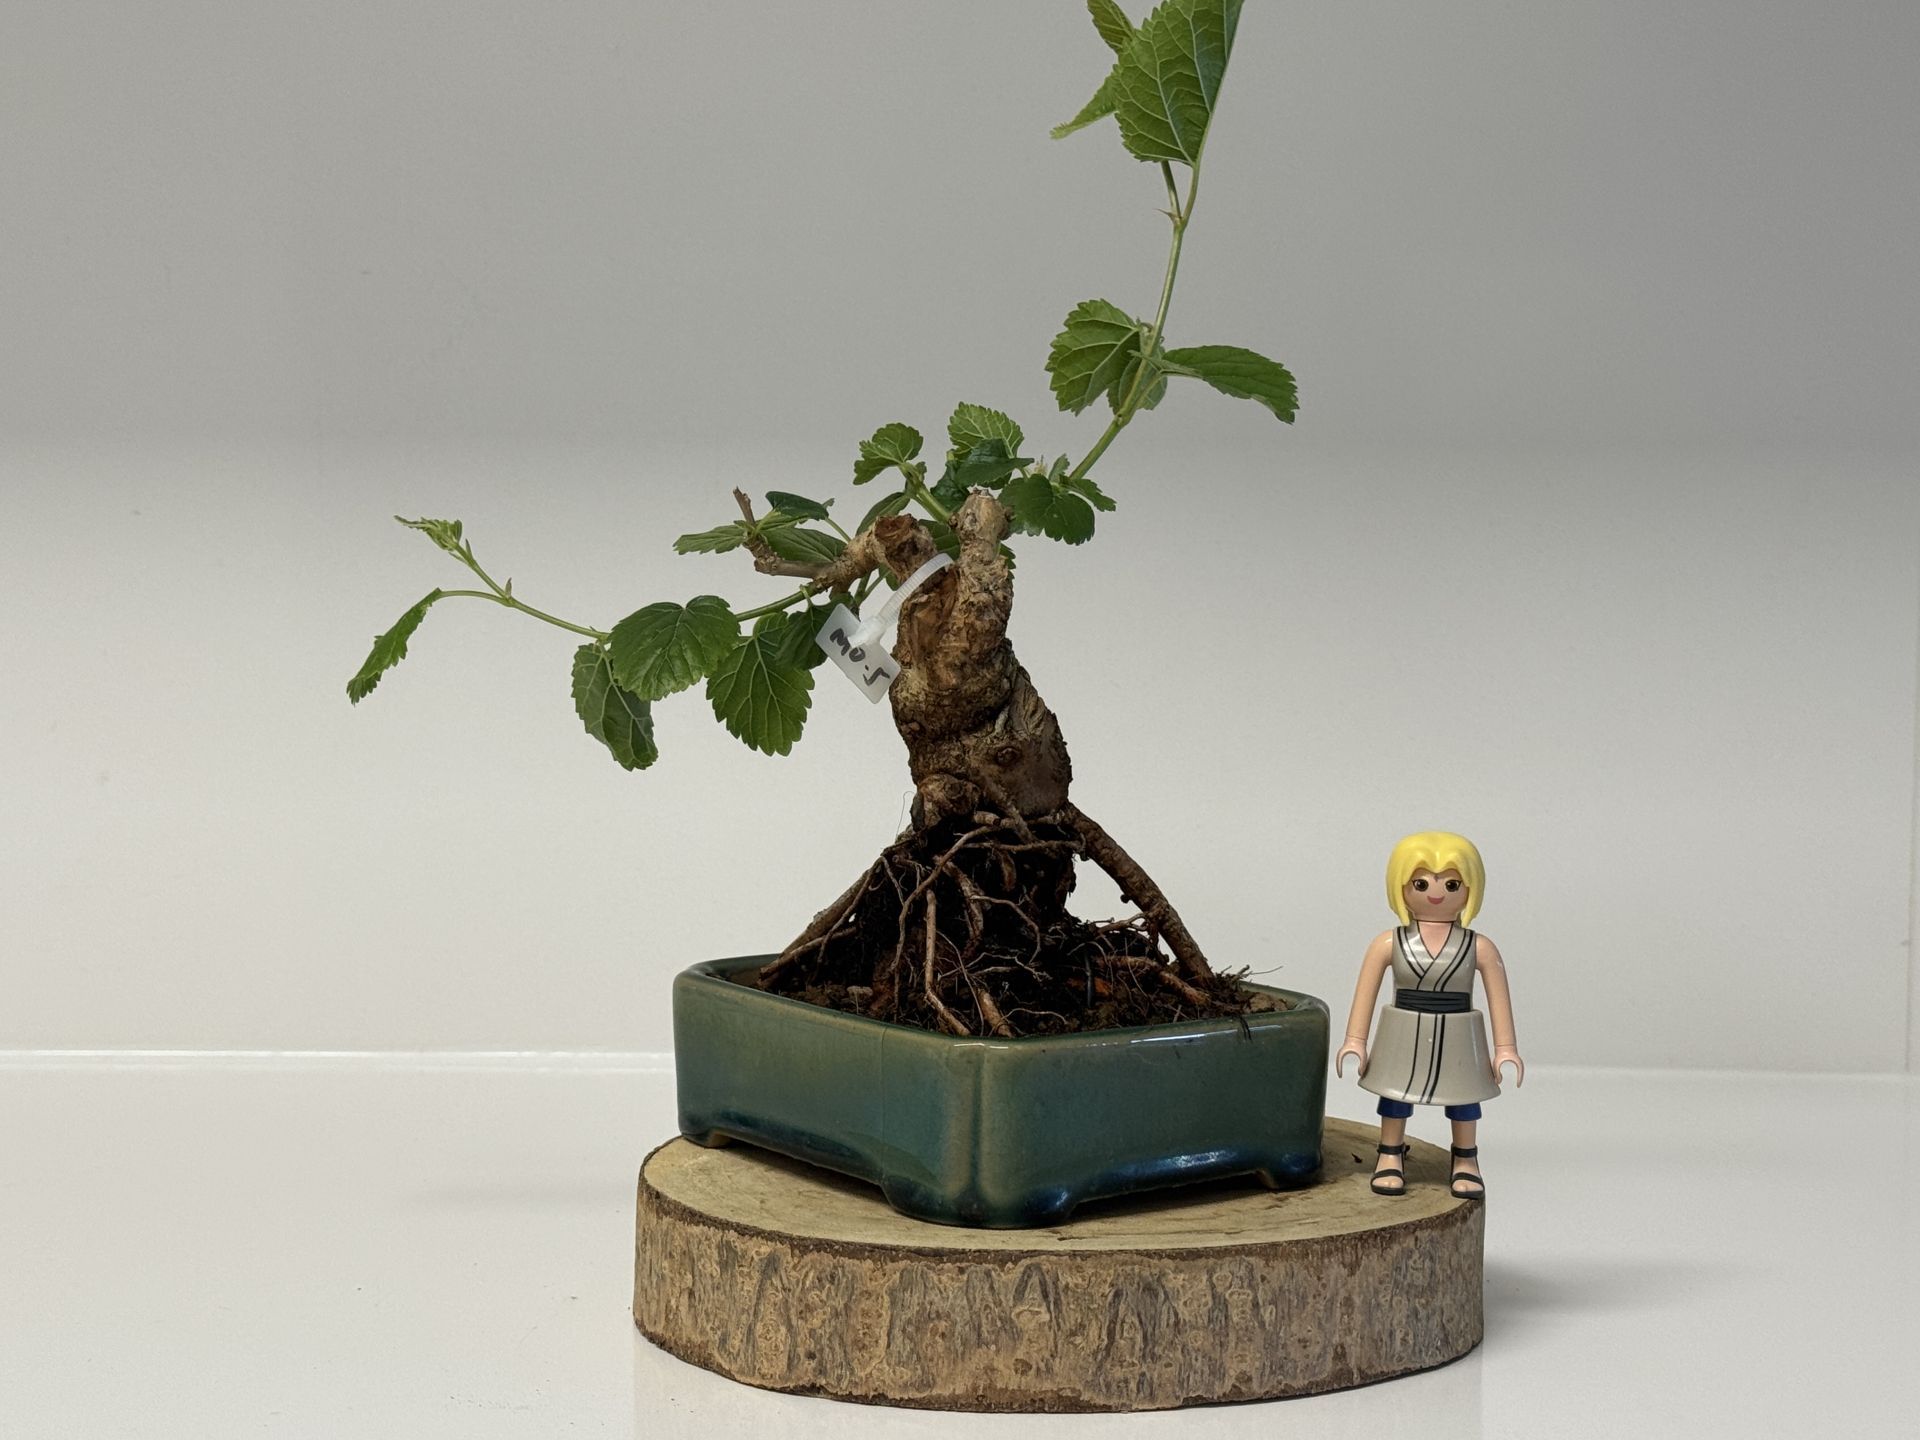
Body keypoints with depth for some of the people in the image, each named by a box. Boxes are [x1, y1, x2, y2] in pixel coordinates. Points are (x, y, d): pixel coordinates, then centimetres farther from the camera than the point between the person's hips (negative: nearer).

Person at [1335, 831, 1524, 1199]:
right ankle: (1390, 1157, 29)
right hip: (1404, 1040, 0)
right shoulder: (1389, 944, -6)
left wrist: (1505, 1048, -2)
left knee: (1463, 1097, 10)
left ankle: (1465, 1162, 28)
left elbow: (1499, 999, -1)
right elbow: (1366, 992, 0)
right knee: (1396, 1094, 11)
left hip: (1456, 1041, 0)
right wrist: (1355, 1041, -1)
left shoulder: (1479, 948, -7)